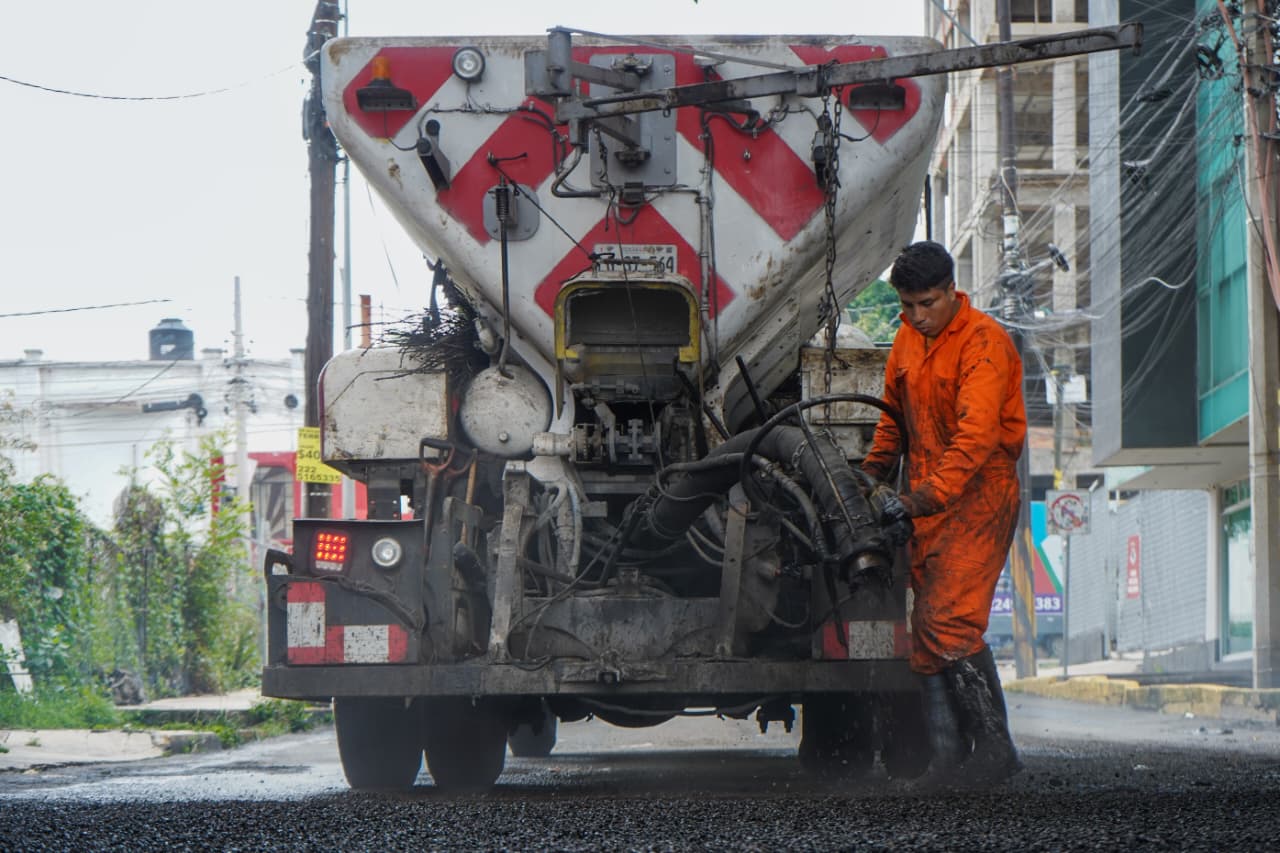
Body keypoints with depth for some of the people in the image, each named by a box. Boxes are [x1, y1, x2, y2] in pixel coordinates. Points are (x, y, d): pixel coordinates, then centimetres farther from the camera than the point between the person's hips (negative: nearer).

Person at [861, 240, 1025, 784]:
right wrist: (871, 477, 18)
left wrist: (921, 499, -30)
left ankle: (995, 749, -11)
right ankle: (948, 754, 5)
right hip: (926, 500, 8)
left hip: (979, 494, -8)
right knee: (926, 632, 2)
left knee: (949, 620, -17)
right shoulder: (909, 340, 12)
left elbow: (977, 436, -23)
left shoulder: (983, 342, -13)